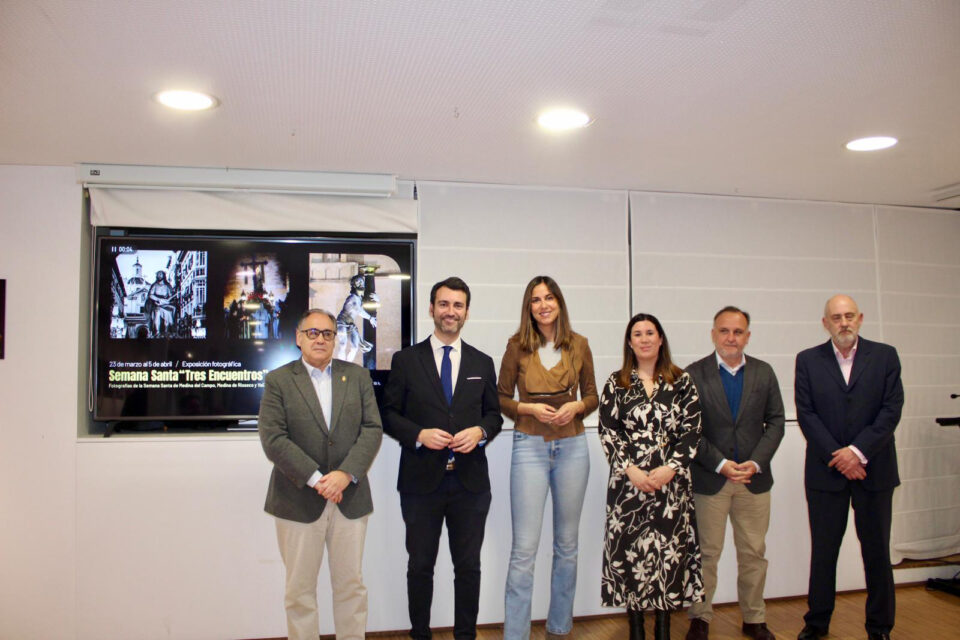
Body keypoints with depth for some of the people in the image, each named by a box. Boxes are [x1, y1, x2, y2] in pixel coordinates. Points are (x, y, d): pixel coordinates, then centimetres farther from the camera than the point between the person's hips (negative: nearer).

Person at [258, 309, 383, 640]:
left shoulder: (358, 376, 7)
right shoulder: (278, 380, 0)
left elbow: (372, 429, 0)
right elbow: (273, 439, -9)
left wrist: (345, 474, -13)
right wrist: (316, 479, -15)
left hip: (349, 498, 2)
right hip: (299, 500, -2)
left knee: (351, 585, 10)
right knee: (300, 588, 8)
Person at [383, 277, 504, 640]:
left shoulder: (483, 363, 9)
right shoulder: (405, 360, 2)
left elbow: (494, 414, 12)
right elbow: (389, 414, 1)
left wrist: (480, 431, -10)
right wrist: (419, 434, -16)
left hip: (470, 481, 2)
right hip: (422, 479, -1)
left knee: (469, 566, 11)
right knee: (420, 566, 10)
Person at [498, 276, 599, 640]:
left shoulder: (578, 345, 3)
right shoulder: (518, 346, -2)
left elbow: (591, 395, 10)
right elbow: (501, 398, 3)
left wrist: (576, 407, -11)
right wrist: (529, 408, -15)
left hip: (572, 446, 3)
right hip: (530, 446, -2)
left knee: (567, 544, 13)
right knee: (524, 548, -4)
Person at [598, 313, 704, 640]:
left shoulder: (681, 382, 5)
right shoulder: (616, 383, 5)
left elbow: (691, 431, 0)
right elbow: (608, 432, 0)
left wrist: (668, 469, -11)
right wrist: (631, 470, -10)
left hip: (671, 481, 0)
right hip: (628, 481, 0)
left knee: (670, 548, 4)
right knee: (630, 549, 3)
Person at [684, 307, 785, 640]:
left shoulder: (764, 372, 6)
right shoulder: (694, 374, -3)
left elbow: (775, 422, 5)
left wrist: (755, 462, -8)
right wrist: (720, 464, -13)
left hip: (754, 477, 3)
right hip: (709, 479, -3)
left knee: (754, 553, 11)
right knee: (707, 553, 6)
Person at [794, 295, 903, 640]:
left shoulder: (885, 356, 3)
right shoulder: (808, 361, 2)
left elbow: (891, 409, -4)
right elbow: (806, 414, -3)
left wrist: (858, 451, -13)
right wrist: (838, 457, -11)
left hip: (873, 469, 0)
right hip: (826, 470, 0)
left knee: (877, 550, 8)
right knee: (823, 551, 8)